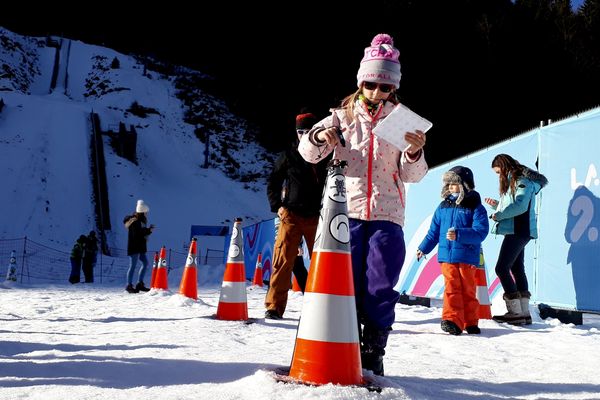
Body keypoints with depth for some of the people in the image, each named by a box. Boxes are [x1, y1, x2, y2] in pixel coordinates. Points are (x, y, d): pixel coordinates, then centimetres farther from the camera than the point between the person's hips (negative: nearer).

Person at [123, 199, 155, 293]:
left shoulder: (140, 221, 14)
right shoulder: (135, 222, -16)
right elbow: (137, 234, -24)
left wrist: (149, 229, 1)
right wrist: (148, 231, -21)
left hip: (140, 247, 10)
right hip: (134, 247, -10)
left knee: (145, 262, 10)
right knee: (133, 265, -5)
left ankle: (140, 284, 16)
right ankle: (129, 285, 2)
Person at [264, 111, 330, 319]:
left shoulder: (326, 155, 7)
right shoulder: (289, 155, 6)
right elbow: (273, 182, 11)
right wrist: (277, 206, -2)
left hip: (318, 217, 2)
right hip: (292, 216, -1)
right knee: (283, 261, -8)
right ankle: (274, 306, -3)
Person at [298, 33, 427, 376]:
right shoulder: (343, 116, 9)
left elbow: (411, 174, 2)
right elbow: (309, 153, 7)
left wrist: (415, 153, -19)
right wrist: (319, 136, -14)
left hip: (387, 215, 0)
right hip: (348, 210, 1)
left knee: (380, 288, -1)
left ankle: (374, 354, 10)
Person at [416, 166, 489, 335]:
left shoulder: (475, 207, -3)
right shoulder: (444, 206, 11)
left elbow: (480, 232, -14)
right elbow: (434, 231, 20)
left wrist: (459, 234, -25)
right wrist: (423, 248, 23)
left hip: (467, 257, -2)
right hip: (447, 256, 3)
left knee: (468, 289, 5)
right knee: (451, 287, -8)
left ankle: (470, 322, 18)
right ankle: (452, 320, -14)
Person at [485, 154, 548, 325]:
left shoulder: (523, 181, -10)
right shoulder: (512, 182, 20)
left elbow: (520, 206, -22)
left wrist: (498, 215, -15)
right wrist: (497, 205, 8)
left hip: (519, 231, -10)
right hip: (516, 232, 10)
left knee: (502, 268, -12)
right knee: (517, 269, 9)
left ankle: (515, 312, -12)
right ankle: (524, 313, 10)